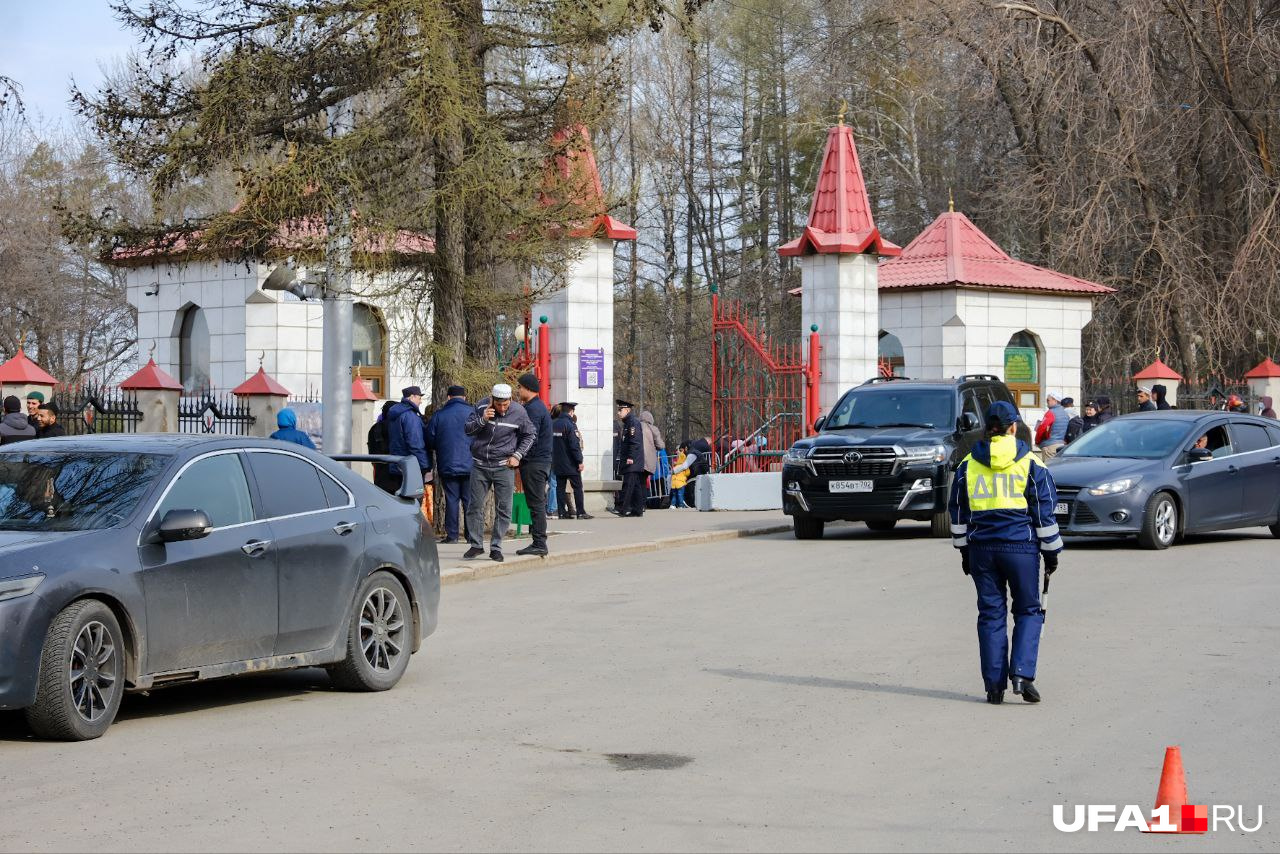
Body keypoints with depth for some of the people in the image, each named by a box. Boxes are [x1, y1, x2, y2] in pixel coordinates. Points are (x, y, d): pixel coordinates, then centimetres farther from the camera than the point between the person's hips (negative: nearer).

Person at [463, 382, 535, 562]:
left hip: (503, 467, -1)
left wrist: (517, 455, -3)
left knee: (503, 509, -2)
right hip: (480, 465, 1)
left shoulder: (518, 412, -6)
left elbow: (530, 435, 6)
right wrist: (482, 420, -20)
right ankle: (476, 545, 15)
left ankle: (496, 547, 7)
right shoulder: (481, 407, -5)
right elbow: (467, 429, -2)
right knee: (474, 506, 4)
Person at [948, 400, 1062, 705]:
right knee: (1028, 611, 9)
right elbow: (1044, 511, 0)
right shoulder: (1030, 464, -1)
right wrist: (1051, 552, 7)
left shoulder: (968, 465, 6)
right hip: (1021, 548, -2)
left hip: (981, 549, 2)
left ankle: (994, 685, 6)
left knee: (991, 614, 9)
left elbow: (958, 511, 12)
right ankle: (1022, 674, -8)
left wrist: (964, 550, 21)